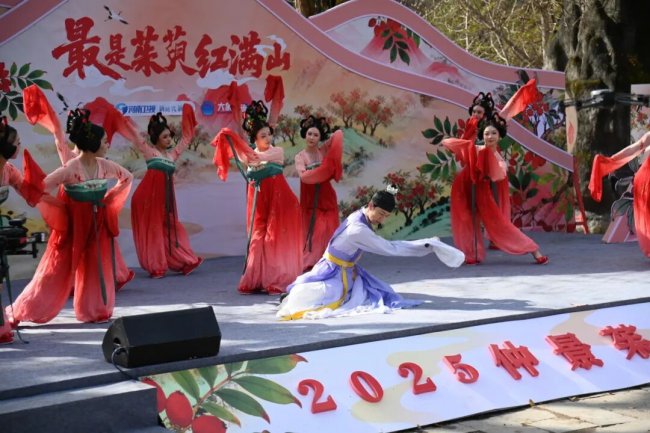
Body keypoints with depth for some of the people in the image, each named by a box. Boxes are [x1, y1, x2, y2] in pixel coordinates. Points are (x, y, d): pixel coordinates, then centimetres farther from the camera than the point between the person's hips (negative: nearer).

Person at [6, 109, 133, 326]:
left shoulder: (105, 165, -4)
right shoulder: (69, 169, -22)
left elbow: (127, 178, 14)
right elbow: (38, 190, -24)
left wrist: (110, 197, 6)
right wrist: (61, 205, -13)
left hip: (98, 223, 5)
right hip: (73, 223, -5)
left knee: (98, 268, 7)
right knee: (56, 271, -1)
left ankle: (95, 311, 21)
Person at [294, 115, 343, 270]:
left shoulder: (324, 150, 1)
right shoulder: (300, 157, -4)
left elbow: (339, 133, -11)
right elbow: (304, 176, -20)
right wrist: (324, 169, -22)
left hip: (327, 199, 2)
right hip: (310, 202, -2)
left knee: (329, 232, 3)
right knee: (313, 233, -2)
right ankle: (310, 266, 1)